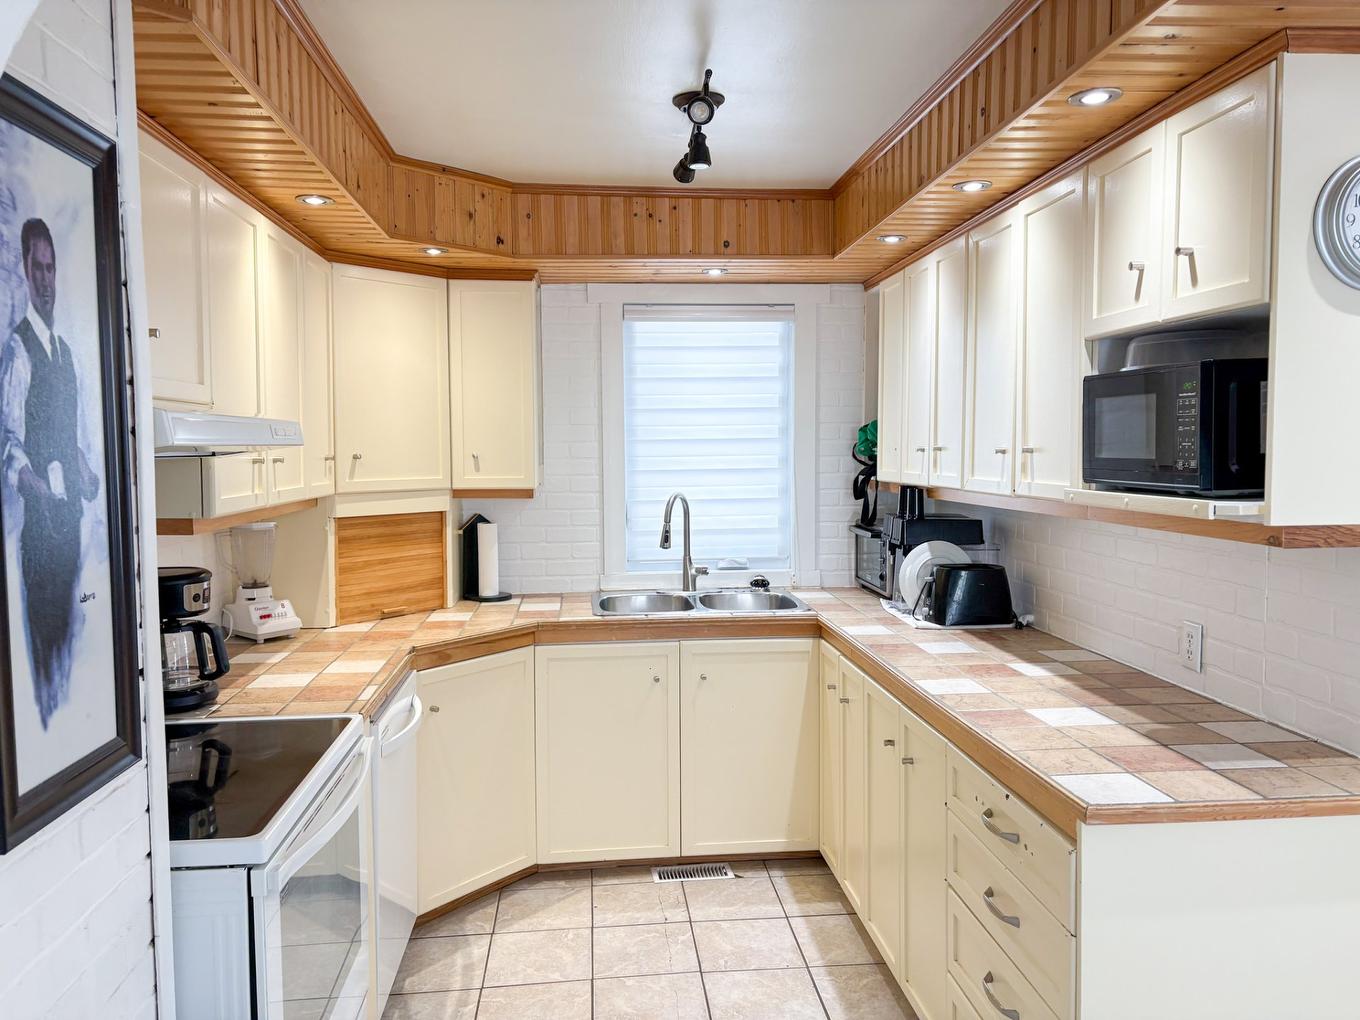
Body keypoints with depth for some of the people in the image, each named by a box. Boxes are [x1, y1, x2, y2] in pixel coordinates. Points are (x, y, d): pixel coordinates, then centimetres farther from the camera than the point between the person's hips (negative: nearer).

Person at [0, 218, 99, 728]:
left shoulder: (65, 348, 16)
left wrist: (85, 474, 8)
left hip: (71, 508, 8)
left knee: (68, 624, 16)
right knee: (42, 624, 0)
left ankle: (65, 713, 28)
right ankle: (45, 717, 11)